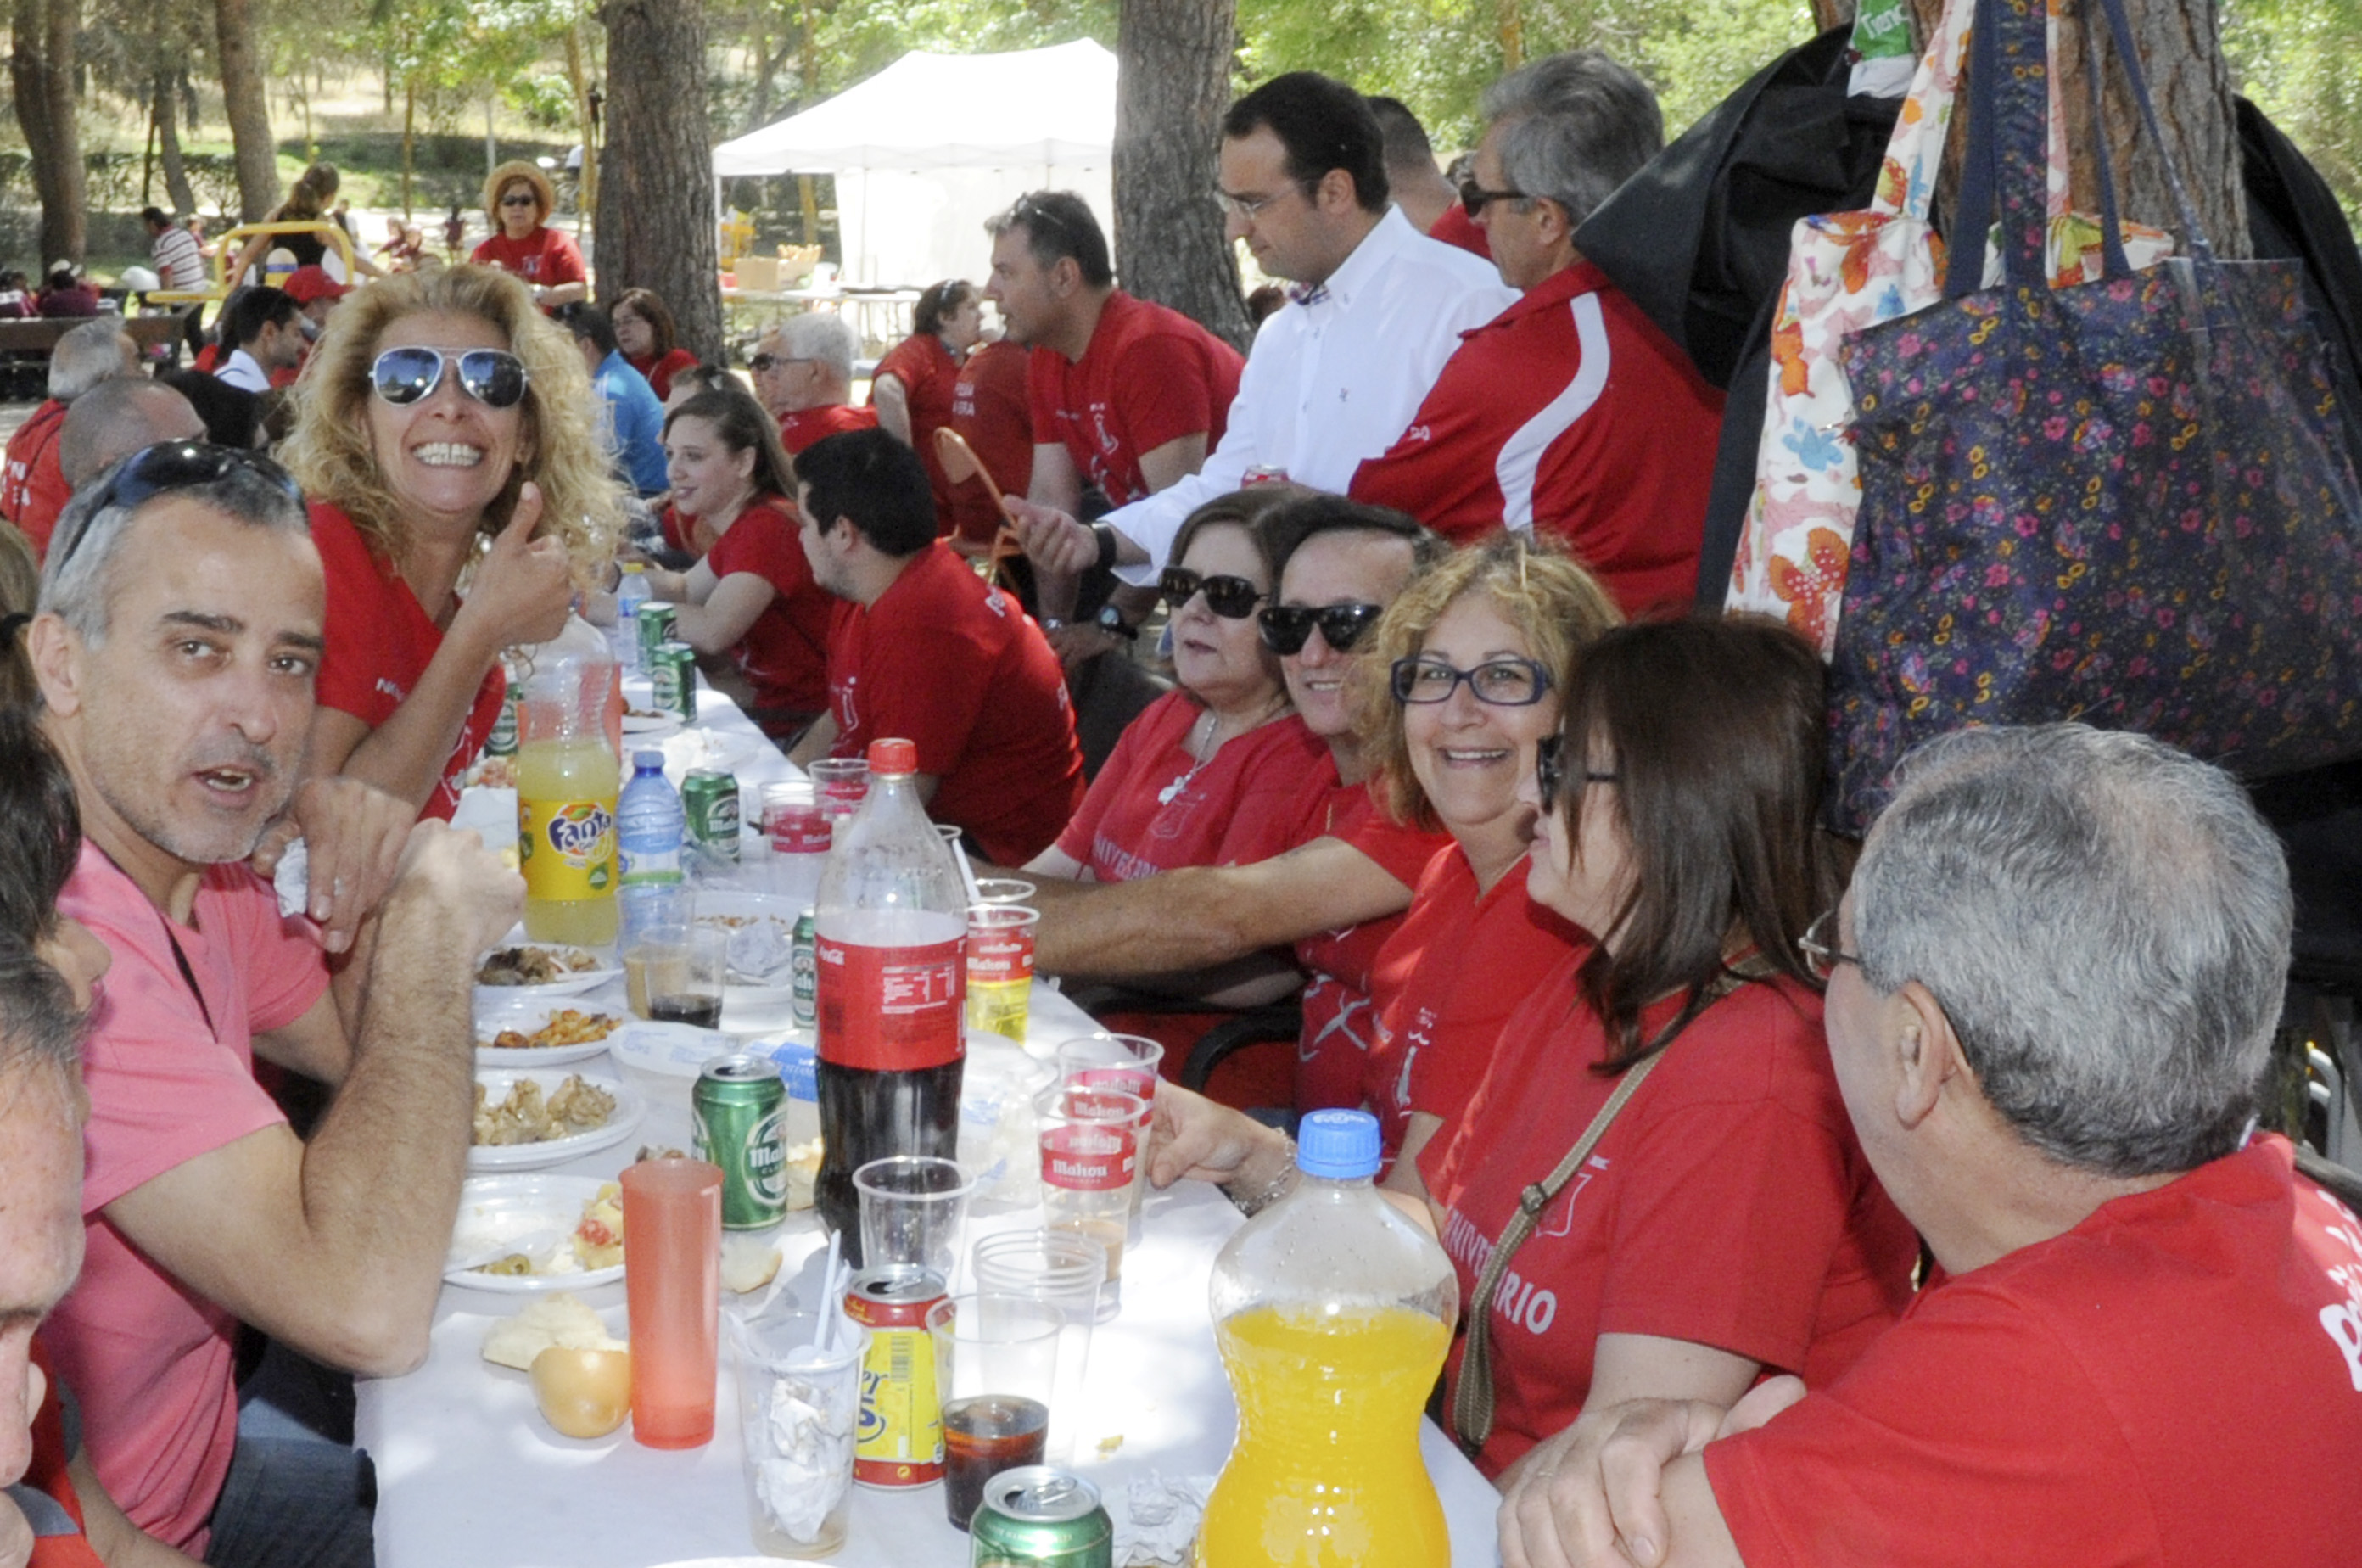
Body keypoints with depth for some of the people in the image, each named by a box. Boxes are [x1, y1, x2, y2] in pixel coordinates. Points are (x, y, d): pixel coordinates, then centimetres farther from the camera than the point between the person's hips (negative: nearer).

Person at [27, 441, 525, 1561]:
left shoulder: (190, 859, 0)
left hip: (185, 1466, 9)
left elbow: (369, 1049, 15)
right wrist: (434, 916, -26)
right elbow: (367, 1308, -37)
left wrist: (362, 847, -6)